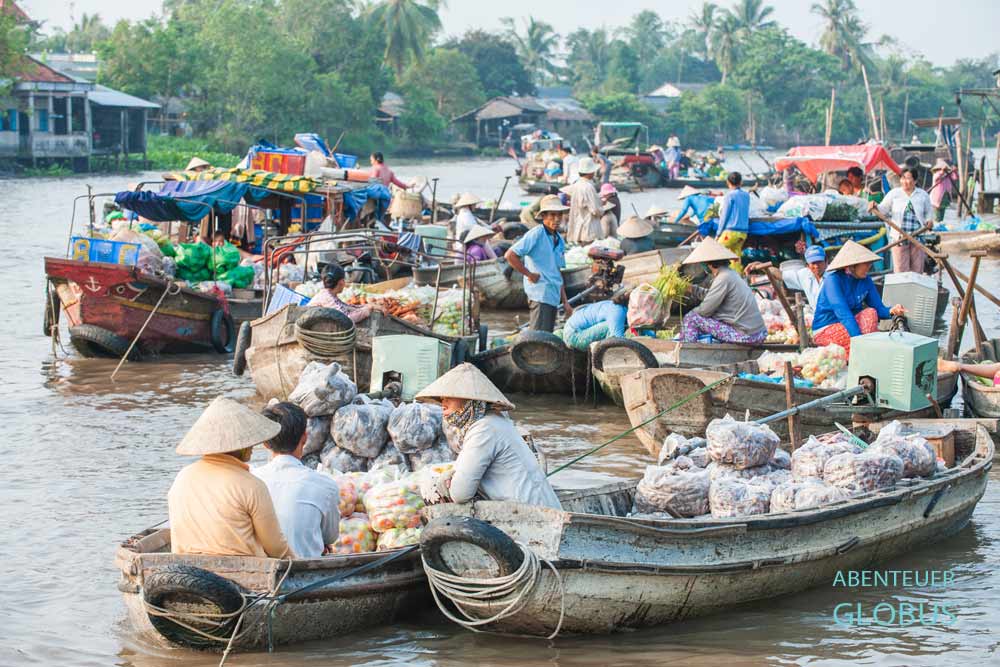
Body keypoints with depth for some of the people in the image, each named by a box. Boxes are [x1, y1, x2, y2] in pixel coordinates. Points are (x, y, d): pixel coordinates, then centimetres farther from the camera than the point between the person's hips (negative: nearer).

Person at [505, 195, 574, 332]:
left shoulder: (559, 241, 17)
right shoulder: (536, 234, -9)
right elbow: (510, 255, -17)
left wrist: (565, 301, 19)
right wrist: (529, 274, -12)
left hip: (553, 297, 9)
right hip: (540, 296, -9)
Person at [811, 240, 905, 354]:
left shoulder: (865, 281, -2)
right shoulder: (833, 279, -21)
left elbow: (878, 308, 0)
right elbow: (842, 312, -30)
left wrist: (891, 311, -25)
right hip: (825, 329, -6)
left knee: (870, 313, -24)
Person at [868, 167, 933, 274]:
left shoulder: (923, 195, 9)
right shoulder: (894, 193, 4)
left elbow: (929, 212, 20)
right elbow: (883, 210, 4)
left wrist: (929, 221, 0)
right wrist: (875, 207, -16)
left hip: (918, 237, 2)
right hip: (899, 236, -2)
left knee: (917, 269, 5)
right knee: (901, 270, -5)